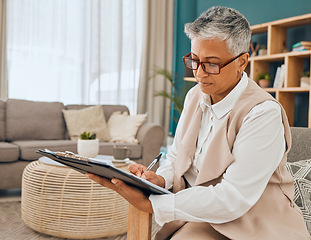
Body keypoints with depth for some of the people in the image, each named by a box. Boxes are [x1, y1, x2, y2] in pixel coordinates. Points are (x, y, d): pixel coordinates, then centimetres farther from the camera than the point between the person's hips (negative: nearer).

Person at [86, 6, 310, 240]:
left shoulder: (264, 114, -19)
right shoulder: (195, 95, 6)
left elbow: (234, 198, -24)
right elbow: (176, 155, 13)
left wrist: (148, 203, -26)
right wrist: (159, 180, -11)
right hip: (199, 214, 6)